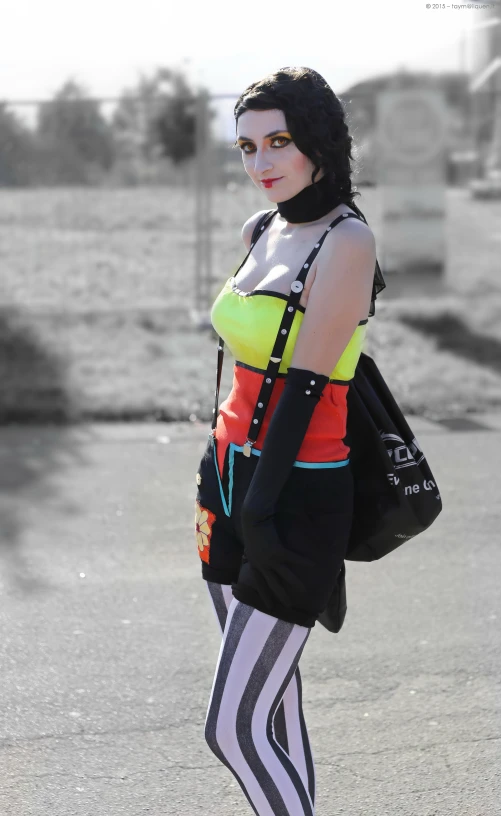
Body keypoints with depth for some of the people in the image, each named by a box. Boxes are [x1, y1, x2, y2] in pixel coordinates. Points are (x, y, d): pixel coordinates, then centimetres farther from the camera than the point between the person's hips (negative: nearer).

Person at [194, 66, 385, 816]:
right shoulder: (261, 230, 9)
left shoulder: (346, 241, -15)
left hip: (295, 501, -8)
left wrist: (260, 509, -18)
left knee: (234, 728, -8)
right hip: (234, 481, 8)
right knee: (271, 694, 14)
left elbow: (303, 386, -18)